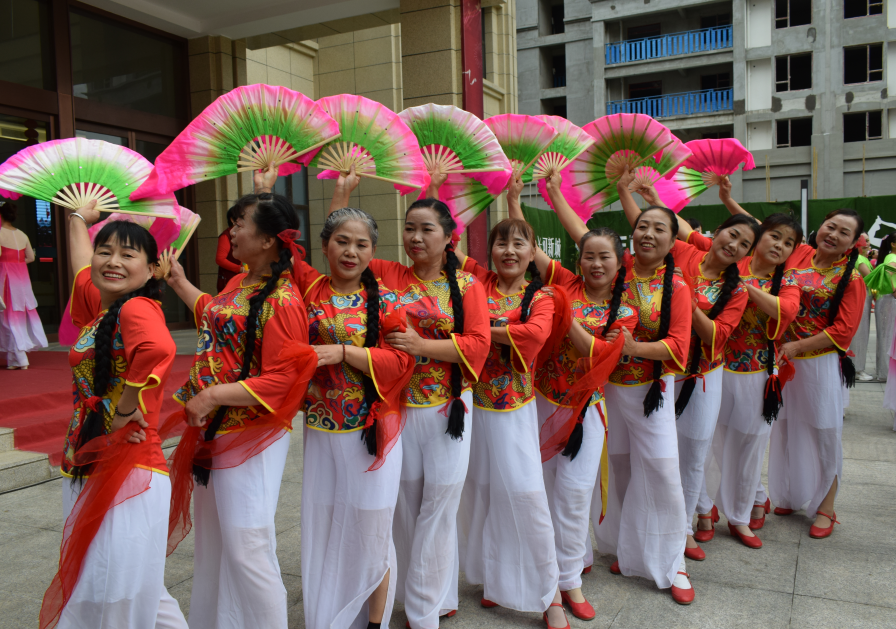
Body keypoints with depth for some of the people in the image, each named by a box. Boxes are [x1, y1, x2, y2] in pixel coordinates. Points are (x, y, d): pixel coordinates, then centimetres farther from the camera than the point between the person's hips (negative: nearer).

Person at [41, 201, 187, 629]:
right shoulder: (98, 305, 10)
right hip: (88, 471, 9)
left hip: (129, 473, -9)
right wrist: (79, 218, 45)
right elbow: (82, 267, 30)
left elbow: (158, 350, -38)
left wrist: (125, 410, -25)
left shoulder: (137, 309, -15)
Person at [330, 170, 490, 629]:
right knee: (403, 503, 11)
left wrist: (423, 346, -18)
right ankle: (410, 592, 31)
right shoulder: (387, 275, 5)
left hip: (447, 409, -1)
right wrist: (343, 191, 3)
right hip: (396, 406, 2)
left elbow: (477, 344, -8)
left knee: (438, 505, 4)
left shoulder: (467, 285, 0)